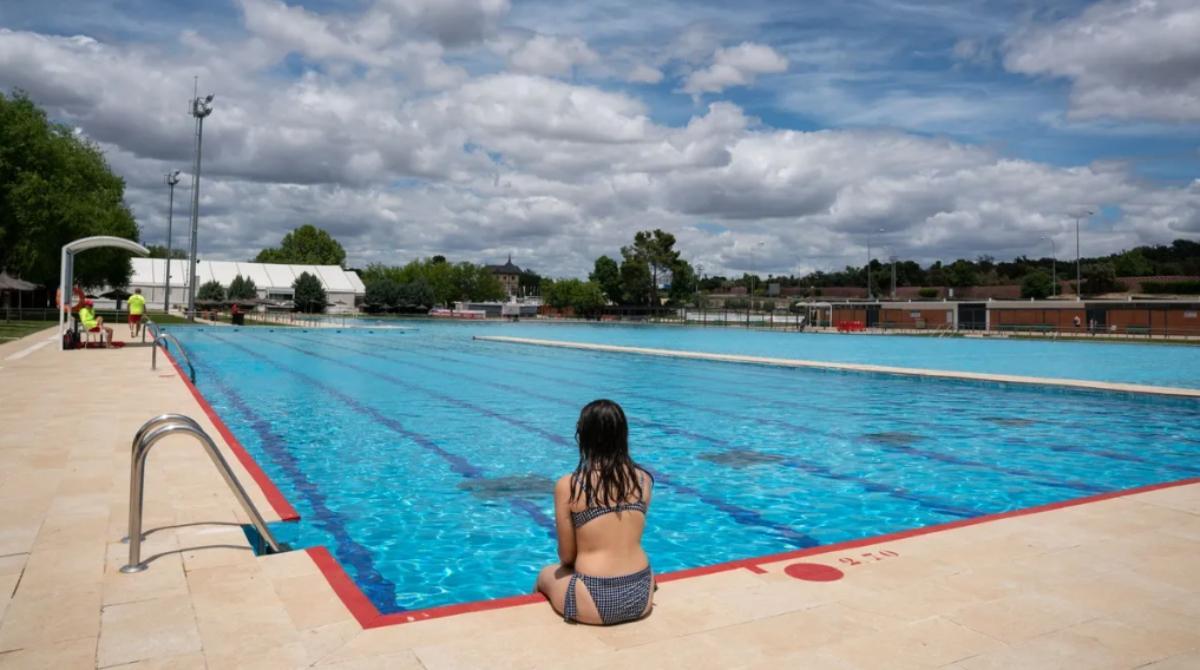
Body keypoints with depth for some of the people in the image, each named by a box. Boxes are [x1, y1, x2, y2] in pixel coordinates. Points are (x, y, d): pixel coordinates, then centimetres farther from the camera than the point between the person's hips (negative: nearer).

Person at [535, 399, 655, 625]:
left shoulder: (568, 485, -11)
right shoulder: (643, 479, -1)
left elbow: (566, 556, -3)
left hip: (594, 602, -3)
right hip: (640, 596, 3)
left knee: (547, 574, 30)